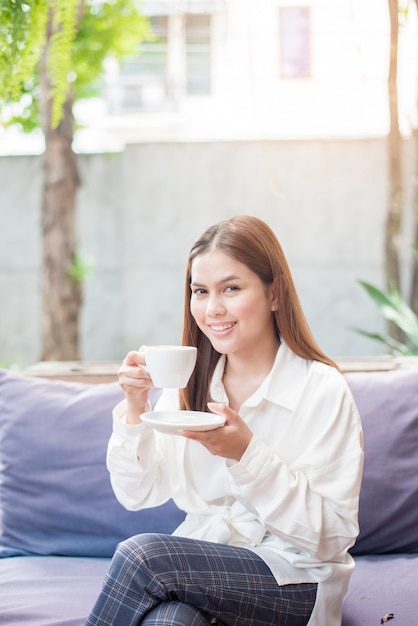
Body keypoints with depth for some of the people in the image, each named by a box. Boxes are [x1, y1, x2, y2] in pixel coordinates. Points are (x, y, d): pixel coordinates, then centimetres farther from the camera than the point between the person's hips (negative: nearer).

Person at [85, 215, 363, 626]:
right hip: (202, 556, 3)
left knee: (141, 555, -26)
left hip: (294, 580, -3)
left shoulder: (323, 389, -11)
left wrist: (247, 454, -25)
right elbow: (138, 494, 4)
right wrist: (134, 410, -13)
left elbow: (333, 537, -14)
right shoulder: (188, 381, 4)